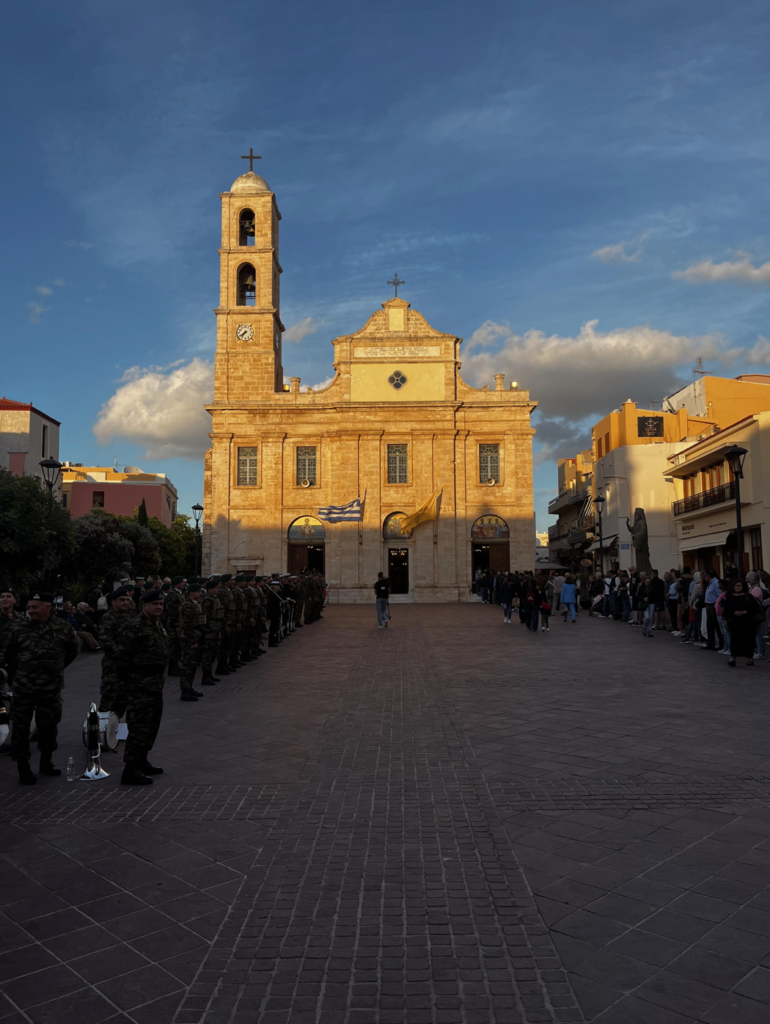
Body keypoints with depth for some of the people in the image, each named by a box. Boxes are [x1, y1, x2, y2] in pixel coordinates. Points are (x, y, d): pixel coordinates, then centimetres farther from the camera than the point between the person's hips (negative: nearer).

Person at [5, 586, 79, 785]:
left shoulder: (63, 628, -6)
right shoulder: (19, 628, -4)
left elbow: (72, 651, 11)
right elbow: (9, 654, 10)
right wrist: (16, 673, 12)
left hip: (51, 688, 0)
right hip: (23, 687, 0)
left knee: (48, 725, 12)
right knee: (20, 726, 3)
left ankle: (46, 761, 30)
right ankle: (23, 766, 14)